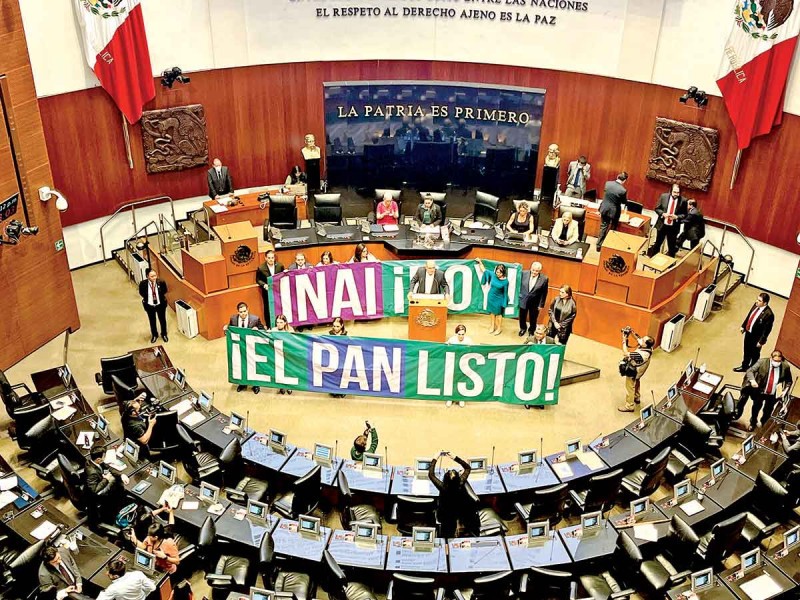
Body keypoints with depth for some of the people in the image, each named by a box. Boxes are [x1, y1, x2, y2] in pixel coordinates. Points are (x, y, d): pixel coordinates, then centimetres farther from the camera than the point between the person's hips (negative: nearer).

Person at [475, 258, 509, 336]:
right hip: (491, 297, 4)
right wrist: (480, 262, 2)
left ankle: (499, 328, 31)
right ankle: (492, 325, 40)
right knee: (492, 312, 21)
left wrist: (504, 303, -8)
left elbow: (505, 293, -13)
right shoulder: (493, 275, -14)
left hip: (498, 299, -4)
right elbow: (484, 271, 2)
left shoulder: (505, 281, -23)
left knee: (498, 313, 13)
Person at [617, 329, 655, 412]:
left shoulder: (642, 354, -45)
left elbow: (626, 354, -40)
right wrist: (632, 332, -18)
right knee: (636, 383, 32)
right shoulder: (648, 347, -20)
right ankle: (637, 398, 56)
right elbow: (638, 339, -2)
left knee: (629, 388, 13)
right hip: (638, 371, 8)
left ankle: (629, 406, 30)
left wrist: (624, 340, -34)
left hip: (632, 372, -8)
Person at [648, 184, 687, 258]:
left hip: (673, 227, -1)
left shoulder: (683, 200, -9)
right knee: (657, 243, 16)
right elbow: (657, 208, 2)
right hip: (662, 225, 1)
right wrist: (663, 214, -17)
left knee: (672, 247, 9)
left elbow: (685, 214, -2)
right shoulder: (663, 196, -6)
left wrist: (677, 217, -20)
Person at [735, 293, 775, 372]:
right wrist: (743, 326, 12)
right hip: (748, 332, 7)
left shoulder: (768, 314, -32)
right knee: (746, 351, 26)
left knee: (755, 354, 19)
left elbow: (767, 330, -23)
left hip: (756, 337, -7)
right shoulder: (756, 305, -12)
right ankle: (744, 366, 49)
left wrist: (761, 341, -16)